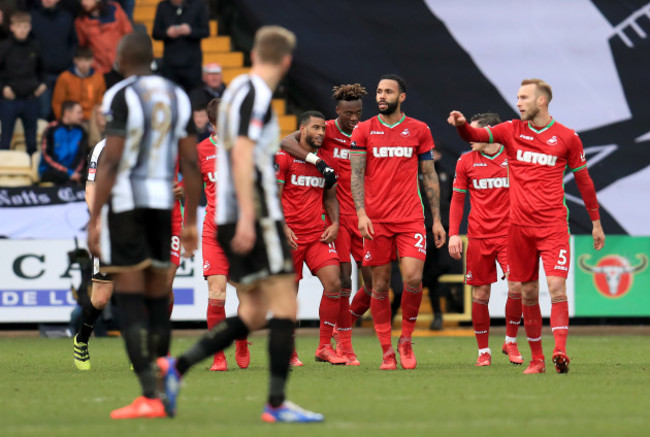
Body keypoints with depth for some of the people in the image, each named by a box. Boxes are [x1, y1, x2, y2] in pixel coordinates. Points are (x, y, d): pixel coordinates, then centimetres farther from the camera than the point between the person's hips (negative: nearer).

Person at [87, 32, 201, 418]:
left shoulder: (121, 97, -10)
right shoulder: (177, 97, 9)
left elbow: (110, 163, -15)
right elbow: (191, 163, 9)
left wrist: (94, 219, -13)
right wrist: (192, 221, 14)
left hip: (124, 203, -6)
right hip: (163, 202, 6)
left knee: (131, 302, -5)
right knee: (158, 300, 12)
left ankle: (149, 397, -12)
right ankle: (163, 389, 13)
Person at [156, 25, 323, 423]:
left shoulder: (240, 89, 18)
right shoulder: (256, 93, -10)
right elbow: (242, 154, -20)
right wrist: (247, 216, -25)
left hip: (236, 221, 9)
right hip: (257, 217, -9)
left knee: (253, 314, 11)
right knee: (285, 307, -7)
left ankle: (176, 368, 5)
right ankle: (277, 403, -9)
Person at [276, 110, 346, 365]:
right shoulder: (283, 158, -4)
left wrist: (334, 223, 4)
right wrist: (282, 227, -15)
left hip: (319, 234, 4)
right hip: (290, 236, -4)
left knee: (333, 282, -12)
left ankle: (324, 347, -4)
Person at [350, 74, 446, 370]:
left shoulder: (419, 131, 8)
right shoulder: (364, 130, 5)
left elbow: (429, 177, 12)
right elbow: (356, 175, 0)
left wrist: (437, 219, 9)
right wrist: (361, 213, -12)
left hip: (411, 218, 0)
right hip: (375, 220, 0)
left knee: (413, 279, -13)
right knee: (380, 285, 1)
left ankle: (406, 340, 8)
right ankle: (387, 351, 9)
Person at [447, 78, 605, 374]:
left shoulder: (567, 138, 2)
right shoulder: (512, 131, 7)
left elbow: (583, 180, 9)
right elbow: (475, 136, -3)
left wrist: (596, 222, 12)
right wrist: (461, 124, -27)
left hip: (553, 225, -3)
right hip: (520, 226, 3)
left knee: (556, 286, -17)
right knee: (528, 293, 6)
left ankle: (560, 351, -23)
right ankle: (536, 358, 14)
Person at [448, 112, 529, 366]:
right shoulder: (466, 162, 6)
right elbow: (457, 199, 11)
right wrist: (453, 234, 3)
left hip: (509, 234, -1)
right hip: (478, 237, 1)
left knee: (517, 286, -15)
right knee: (480, 293, 1)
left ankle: (510, 342, 5)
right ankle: (483, 351, 13)